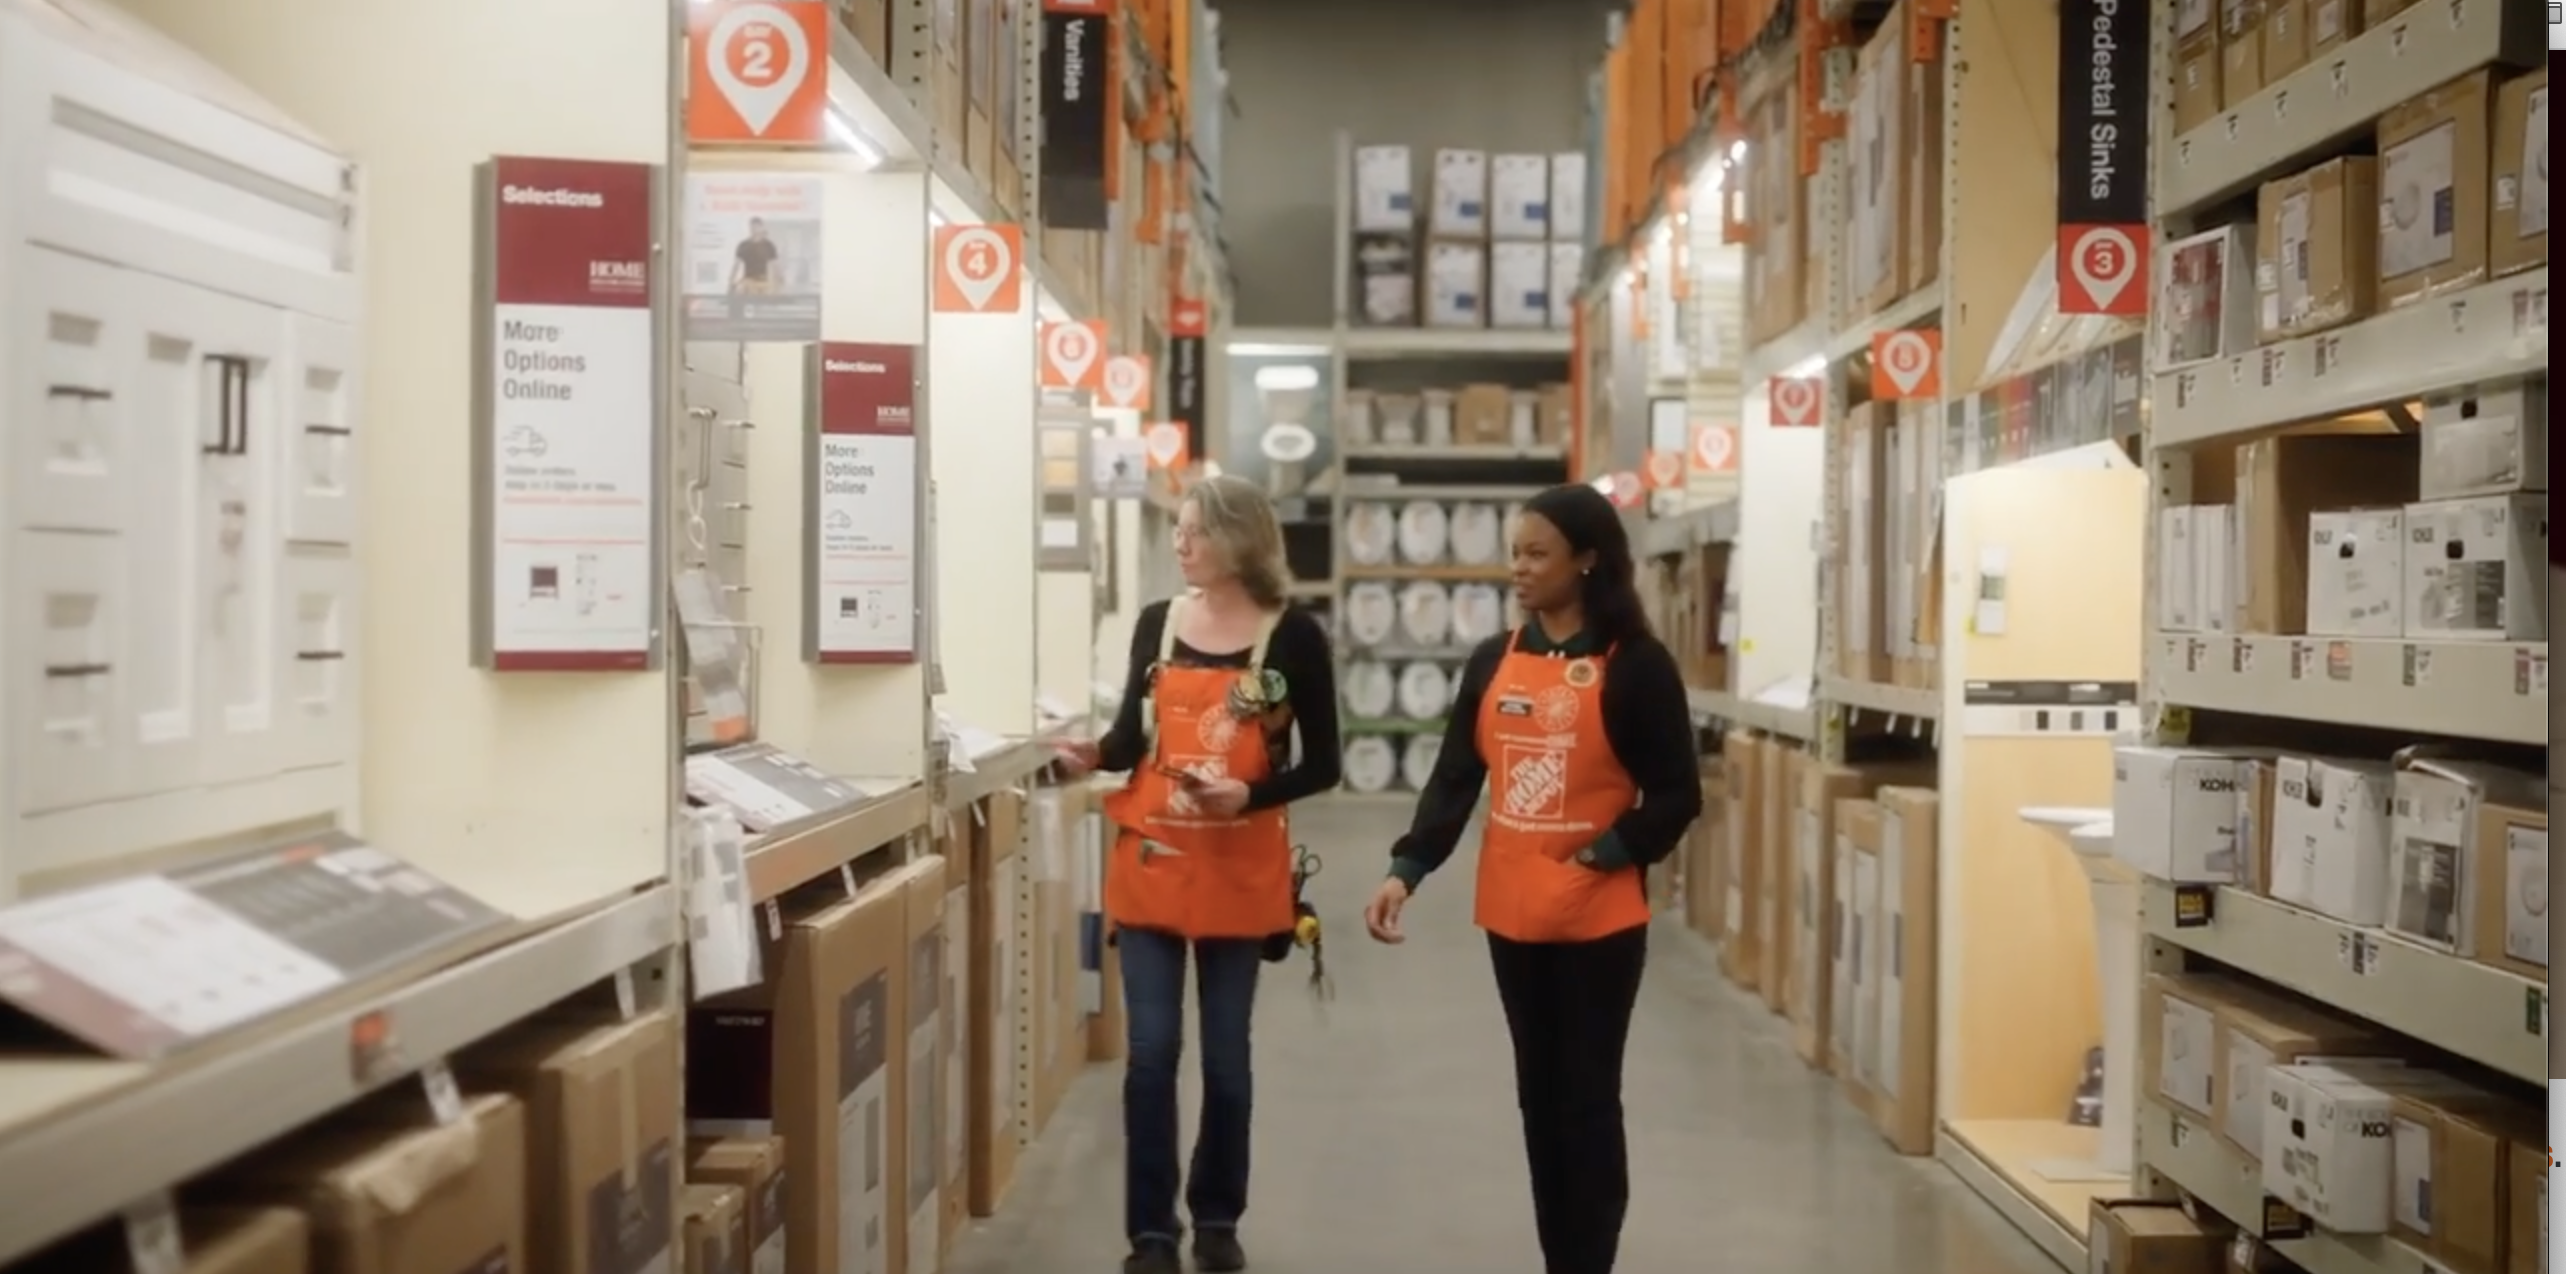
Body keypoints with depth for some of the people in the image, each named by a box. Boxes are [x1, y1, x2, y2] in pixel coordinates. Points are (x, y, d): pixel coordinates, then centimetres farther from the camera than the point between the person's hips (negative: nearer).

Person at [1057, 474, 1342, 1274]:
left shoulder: (1293, 636, -6)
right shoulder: (1155, 624, 3)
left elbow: (1322, 766, -3)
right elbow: (1134, 738, 10)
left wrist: (1250, 796, -19)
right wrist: (1094, 755, -11)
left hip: (1240, 872, -2)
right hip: (1151, 864, 2)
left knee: (1226, 1055, 9)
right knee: (1151, 1052, 1)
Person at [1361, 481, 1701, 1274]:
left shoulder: (1635, 666, -7)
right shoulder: (1492, 662, 6)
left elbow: (1676, 797, -7)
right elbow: (1454, 779, 2)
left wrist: (1602, 855, -16)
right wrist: (1408, 869, -10)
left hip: (1599, 919, -5)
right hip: (1511, 913, 5)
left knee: (1588, 1099, 2)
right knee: (1538, 1095, 12)